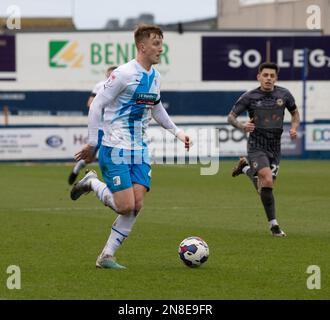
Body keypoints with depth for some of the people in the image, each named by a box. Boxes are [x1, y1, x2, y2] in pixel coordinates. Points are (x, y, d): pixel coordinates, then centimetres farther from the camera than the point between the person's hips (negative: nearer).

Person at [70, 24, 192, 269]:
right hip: (116, 150, -7)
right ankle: (92, 183, 15)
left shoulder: (155, 76, 10)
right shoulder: (124, 74, -14)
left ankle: (107, 256, 5)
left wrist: (177, 132, 18)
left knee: (137, 205, -5)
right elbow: (97, 105, -11)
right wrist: (93, 143, -12)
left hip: (140, 151, 7)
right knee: (126, 207, -12)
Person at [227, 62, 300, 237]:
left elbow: (295, 113, 16)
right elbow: (230, 117, -3)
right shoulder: (249, 97, -8)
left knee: (263, 189, 9)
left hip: (275, 147, 4)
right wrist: (242, 125, -24)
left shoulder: (284, 94, 1)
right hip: (256, 146, -4)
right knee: (268, 181, -25)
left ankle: (245, 167, 40)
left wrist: (294, 128, -4)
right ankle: (273, 225, -13)